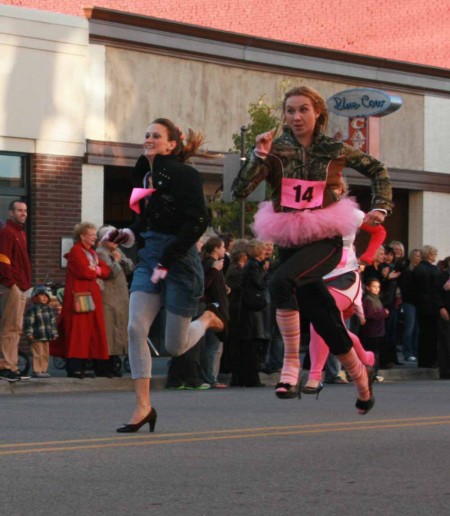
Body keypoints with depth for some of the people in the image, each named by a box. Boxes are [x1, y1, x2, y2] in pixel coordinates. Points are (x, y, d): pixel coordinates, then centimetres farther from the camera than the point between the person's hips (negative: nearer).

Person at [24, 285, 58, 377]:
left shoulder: (48, 308, 15)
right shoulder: (32, 308, -7)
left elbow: (53, 321, 22)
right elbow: (28, 321, -12)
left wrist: (54, 333, 19)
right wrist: (29, 333, -18)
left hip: (46, 336, 8)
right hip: (36, 337, -8)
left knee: (45, 354, 10)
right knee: (38, 354, -9)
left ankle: (44, 369, 17)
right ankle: (37, 371, -7)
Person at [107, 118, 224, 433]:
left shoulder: (183, 175, -12)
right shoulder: (143, 174, 10)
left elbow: (197, 223, -18)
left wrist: (166, 262, -19)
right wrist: (129, 235, -1)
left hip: (180, 261, -6)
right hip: (149, 258, 6)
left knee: (175, 347, 0)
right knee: (136, 328, -12)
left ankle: (209, 318, 33)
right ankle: (143, 407, -7)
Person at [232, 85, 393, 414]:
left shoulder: (334, 150, -3)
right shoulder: (276, 150, -3)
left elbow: (377, 170, 14)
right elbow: (240, 191, -13)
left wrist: (381, 207, 3)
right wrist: (259, 156, -22)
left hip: (324, 239, -3)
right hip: (289, 241, 3)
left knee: (282, 281, -33)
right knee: (325, 323, 9)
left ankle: (291, 363, -27)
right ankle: (361, 379, 31)